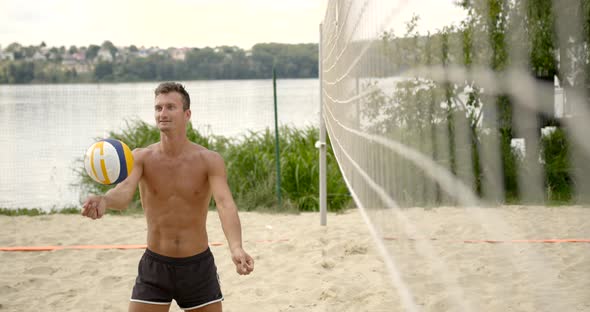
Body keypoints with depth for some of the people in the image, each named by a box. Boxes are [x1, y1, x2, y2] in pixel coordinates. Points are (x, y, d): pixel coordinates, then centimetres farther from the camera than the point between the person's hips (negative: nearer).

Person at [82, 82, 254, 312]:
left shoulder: (210, 160, -10)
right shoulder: (141, 157, -7)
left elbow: (225, 203, -26)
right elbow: (124, 190, -26)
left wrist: (236, 248, -45)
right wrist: (103, 201, -52)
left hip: (198, 266, 0)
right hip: (154, 265, 0)